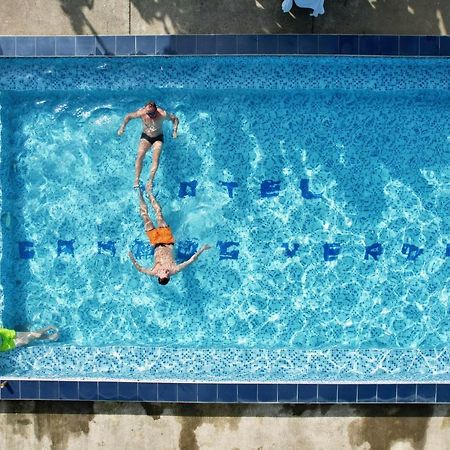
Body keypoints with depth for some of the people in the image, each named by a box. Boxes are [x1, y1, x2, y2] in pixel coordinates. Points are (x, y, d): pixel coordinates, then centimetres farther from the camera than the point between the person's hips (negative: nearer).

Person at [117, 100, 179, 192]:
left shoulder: (162, 114, -24)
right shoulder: (141, 113, -19)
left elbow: (175, 118, -7)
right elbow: (128, 116, -1)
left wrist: (175, 130, -19)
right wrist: (123, 127, -6)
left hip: (158, 138, -1)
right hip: (145, 137, 1)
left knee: (156, 158, -23)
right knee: (140, 156, -21)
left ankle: (150, 181, -25)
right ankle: (136, 180, -20)